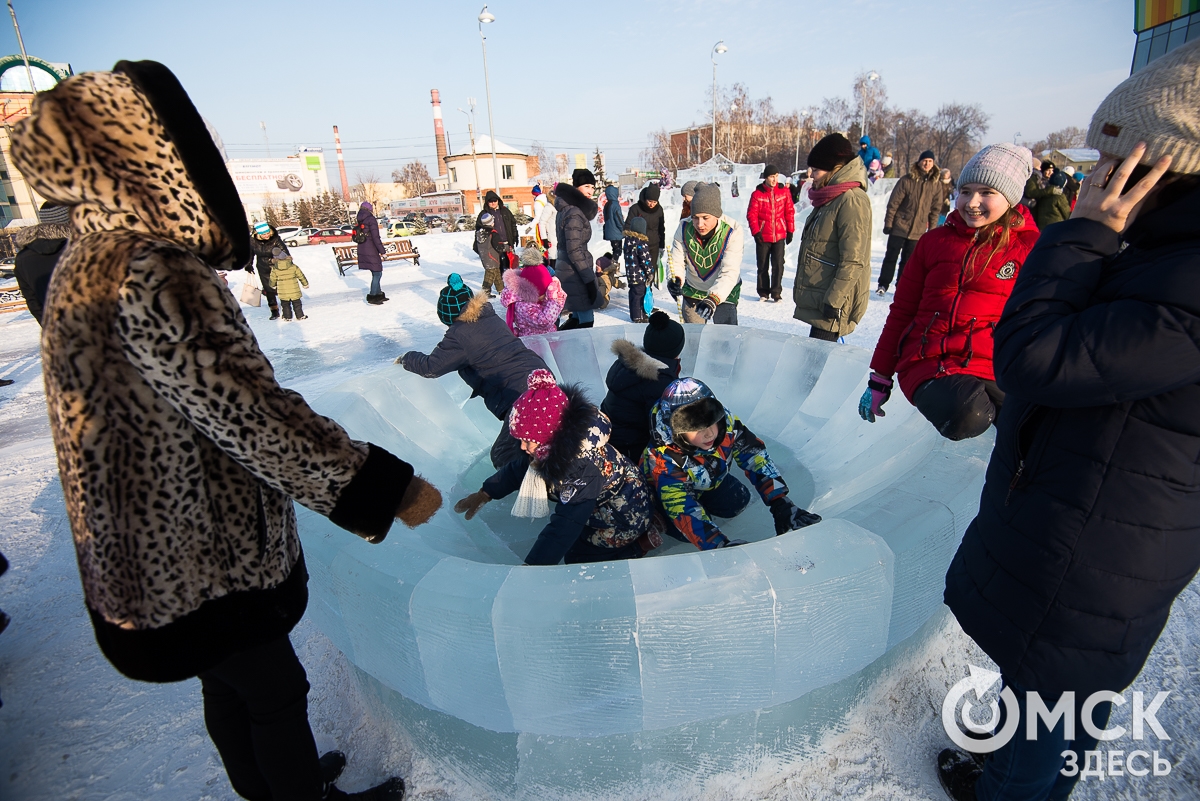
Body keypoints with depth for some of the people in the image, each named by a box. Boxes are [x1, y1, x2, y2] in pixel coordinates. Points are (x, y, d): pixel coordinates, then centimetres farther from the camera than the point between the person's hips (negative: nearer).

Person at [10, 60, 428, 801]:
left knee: (230, 685, 26)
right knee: (275, 691, 13)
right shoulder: (147, 273, -26)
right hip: (197, 552, -9)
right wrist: (389, 487, -24)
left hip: (147, 542, 9)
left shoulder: (86, 262, 6)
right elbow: (248, 410, -31)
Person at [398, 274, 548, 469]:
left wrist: (407, 358, 22)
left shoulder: (459, 335, -5)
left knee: (503, 459, 1)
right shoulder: (492, 318, 16)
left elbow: (431, 367, 2)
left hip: (520, 395, -8)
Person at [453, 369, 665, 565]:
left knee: (578, 557, -1)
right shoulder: (557, 446, -14)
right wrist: (484, 494, -1)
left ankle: (641, 542, 8)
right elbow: (519, 468, 3)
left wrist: (532, 566, -41)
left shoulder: (583, 463, -39)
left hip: (625, 514, -8)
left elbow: (566, 524, -41)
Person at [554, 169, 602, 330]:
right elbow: (574, 250, -22)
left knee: (578, 317, 18)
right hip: (574, 273, -10)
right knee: (586, 321, -5)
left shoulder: (567, 209, 14)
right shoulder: (575, 213, -17)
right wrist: (590, 279, -20)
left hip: (567, 270, 10)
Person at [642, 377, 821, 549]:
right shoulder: (663, 459, -42)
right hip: (669, 489, -4)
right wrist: (722, 546, -54)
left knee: (737, 503, -8)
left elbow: (755, 457, -27)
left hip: (708, 480, 4)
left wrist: (781, 504, -35)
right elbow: (683, 511, -42)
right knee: (687, 529, -21)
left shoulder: (724, 420, -34)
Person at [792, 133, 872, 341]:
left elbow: (853, 261, -21)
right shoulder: (829, 199, 16)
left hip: (832, 303, -10)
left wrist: (833, 300, -22)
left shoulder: (851, 201, -15)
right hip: (817, 299, 10)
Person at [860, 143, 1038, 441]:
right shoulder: (935, 241, 12)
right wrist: (879, 379, 12)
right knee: (962, 415, -33)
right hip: (930, 363, 1)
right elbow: (902, 310, 14)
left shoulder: (1030, 246, 7)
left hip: (993, 369, 0)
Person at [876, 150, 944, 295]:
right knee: (890, 257, 2)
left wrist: (932, 229, 5)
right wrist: (888, 223, -7)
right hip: (899, 227, -2)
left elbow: (935, 209, 7)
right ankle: (883, 284, 10)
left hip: (918, 230, 2)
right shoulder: (906, 180, -6)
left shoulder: (936, 185, 3)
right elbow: (893, 203, -5)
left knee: (908, 260, 9)